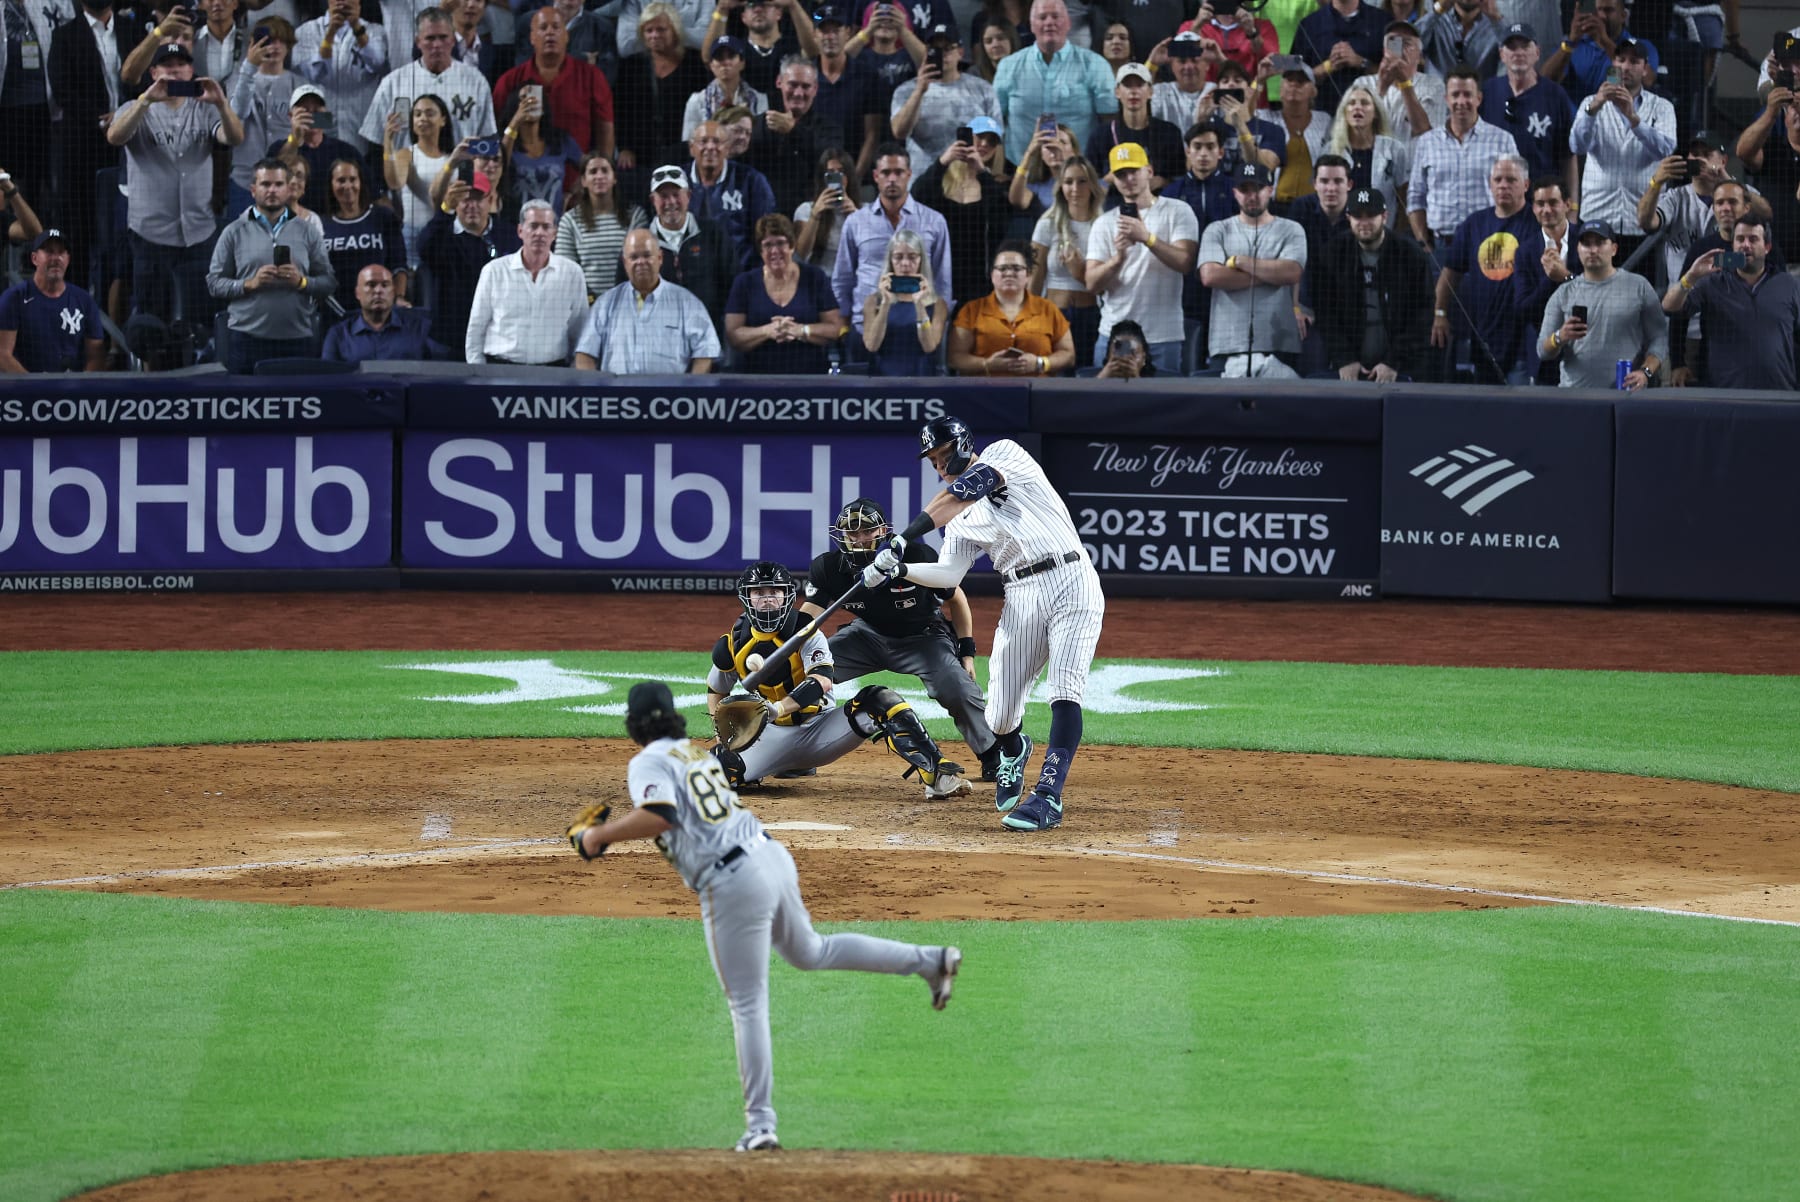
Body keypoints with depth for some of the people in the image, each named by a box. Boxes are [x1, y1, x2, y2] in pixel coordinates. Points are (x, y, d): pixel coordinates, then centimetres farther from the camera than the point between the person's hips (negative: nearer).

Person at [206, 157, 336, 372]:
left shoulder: (308, 232, 10)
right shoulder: (234, 233, 7)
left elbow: (329, 283, 7)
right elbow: (214, 282, 3)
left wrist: (302, 282, -12)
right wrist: (250, 284, -12)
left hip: (298, 339, 1)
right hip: (248, 339, -1)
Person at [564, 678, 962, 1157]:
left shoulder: (648, 763, -6)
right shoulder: (698, 753, 19)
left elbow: (657, 817, -24)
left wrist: (600, 835, -13)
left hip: (731, 884, -8)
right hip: (772, 856, 8)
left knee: (748, 1006, -3)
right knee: (809, 951, 31)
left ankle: (761, 1124, -2)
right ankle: (930, 961, 30)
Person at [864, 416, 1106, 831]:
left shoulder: (1004, 454, 1)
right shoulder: (961, 520, 18)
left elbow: (966, 490, -16)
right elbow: (948, 574, 4)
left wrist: (905, 536, -24)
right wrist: (898, 569, -14)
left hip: (1072, 582, -6)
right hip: (1022, 599, 6)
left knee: (1064, 692, -17)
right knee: (999, 715, 1)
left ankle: (1048, 797, -19)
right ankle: (1013, 751, 37)